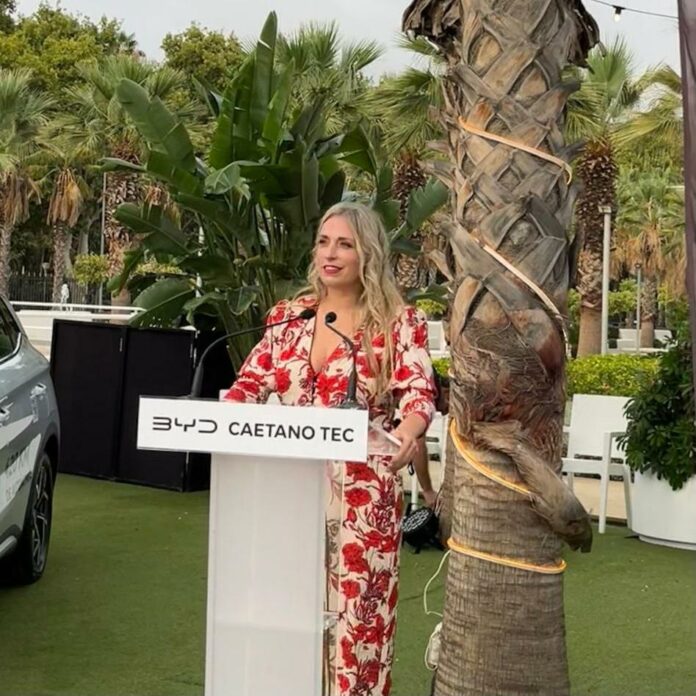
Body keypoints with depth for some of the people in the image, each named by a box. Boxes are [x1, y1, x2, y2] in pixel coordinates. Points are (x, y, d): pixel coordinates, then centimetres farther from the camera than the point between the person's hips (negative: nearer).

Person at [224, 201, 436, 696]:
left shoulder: (399, 321, -3)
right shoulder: (289, 315, 9)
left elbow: (419, 391, -15)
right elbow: (253, 381, 10)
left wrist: (409, 433, -37)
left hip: (363, 492, -4)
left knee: (356, 611, -1)